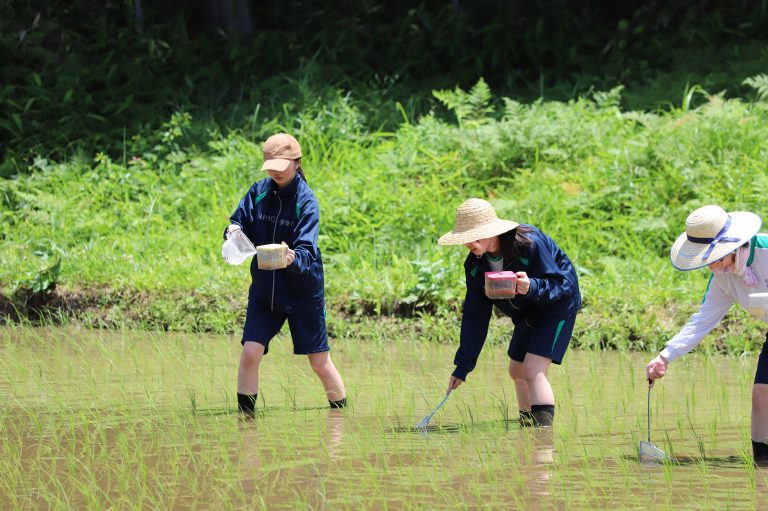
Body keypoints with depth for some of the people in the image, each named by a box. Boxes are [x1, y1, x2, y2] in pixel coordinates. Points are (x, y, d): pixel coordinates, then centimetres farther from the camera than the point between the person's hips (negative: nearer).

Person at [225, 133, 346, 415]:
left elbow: (307, 249, -24)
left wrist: (293, 258, -47)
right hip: (264, 290, 3)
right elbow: (239, 222, 3)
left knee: (320, 362, 4)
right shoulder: (259, 192, -1)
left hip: (303, 291, -3)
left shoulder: (306, 199, -14)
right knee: (250, 353, -10)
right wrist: (234, 231, -21)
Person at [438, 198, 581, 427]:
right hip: (527, 314, 8)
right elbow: (474, 316, -5)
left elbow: (559, 284, -27)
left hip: (558, 304, -8)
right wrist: (462, 367, -7)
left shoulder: (529, 243, -32)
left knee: (533, 371, -21)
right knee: (517, 372, 16)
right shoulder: (475, 264, -11)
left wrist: (532, 287, -50)